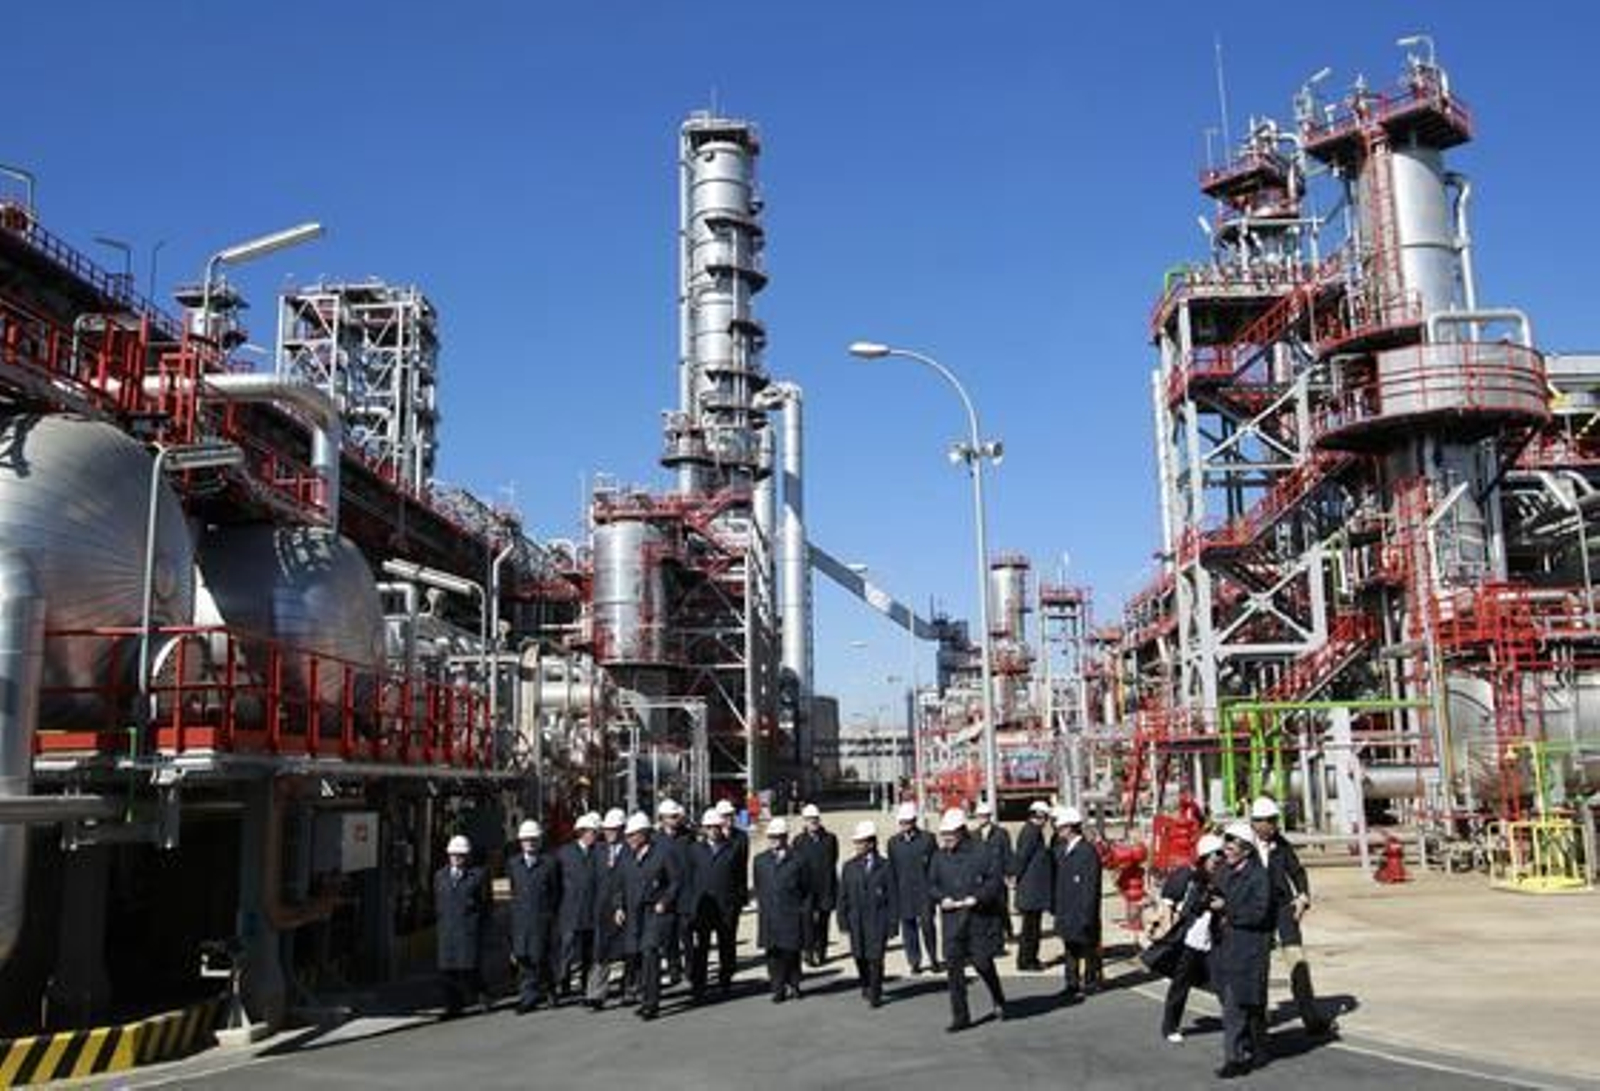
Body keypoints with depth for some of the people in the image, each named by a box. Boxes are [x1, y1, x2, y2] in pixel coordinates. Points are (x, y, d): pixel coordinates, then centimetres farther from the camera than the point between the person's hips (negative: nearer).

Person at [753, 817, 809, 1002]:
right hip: (769, 916, 2)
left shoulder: (797, 860, -1)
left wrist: (803, 912, -2)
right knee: (773, 954, 2)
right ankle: (778, 989, 10)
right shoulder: (760, 861, 9)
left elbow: (806, 890, 2)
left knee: (792, 952, 4)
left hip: (791, 916, -2)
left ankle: (793, 986, 20)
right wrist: (761, 906, 6)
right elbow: (758, 888, 15)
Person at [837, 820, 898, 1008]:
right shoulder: (850, 866, 6)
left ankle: (875, 994, 11)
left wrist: (892, 922, -5)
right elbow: (843, 895, 8)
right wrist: (843, 920, 3)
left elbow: (893, 896, -1)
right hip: (856, 920, 3)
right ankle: (866, 986, 32)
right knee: (859, 956, 7)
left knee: (875, 958, -3)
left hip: (878, 920, -3)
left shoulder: (885, 866, -2)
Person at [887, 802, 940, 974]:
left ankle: (934, 959, 12)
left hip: (924, 891, -3)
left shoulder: (927, 839, 1)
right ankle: (914, 961, 14)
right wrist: (892, 892, 7)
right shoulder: (893, 842, 9)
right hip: (903, 893, 3)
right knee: (908, 927, 5)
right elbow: (891, 868, 11)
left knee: (927, 925, -4)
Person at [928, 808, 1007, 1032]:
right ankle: (960, 1016, 8)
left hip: (979, 918, -3)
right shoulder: (939, 857, 6)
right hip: (952, 921, 3)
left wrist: (976, 898, -17)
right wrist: (942, 898, -7)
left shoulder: (981, 854, -7)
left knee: (982, 962, 3)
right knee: (953, 967, 0)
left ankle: (998, 1000, 33)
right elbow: (931, 885, 12)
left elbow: (996, 881, -8)